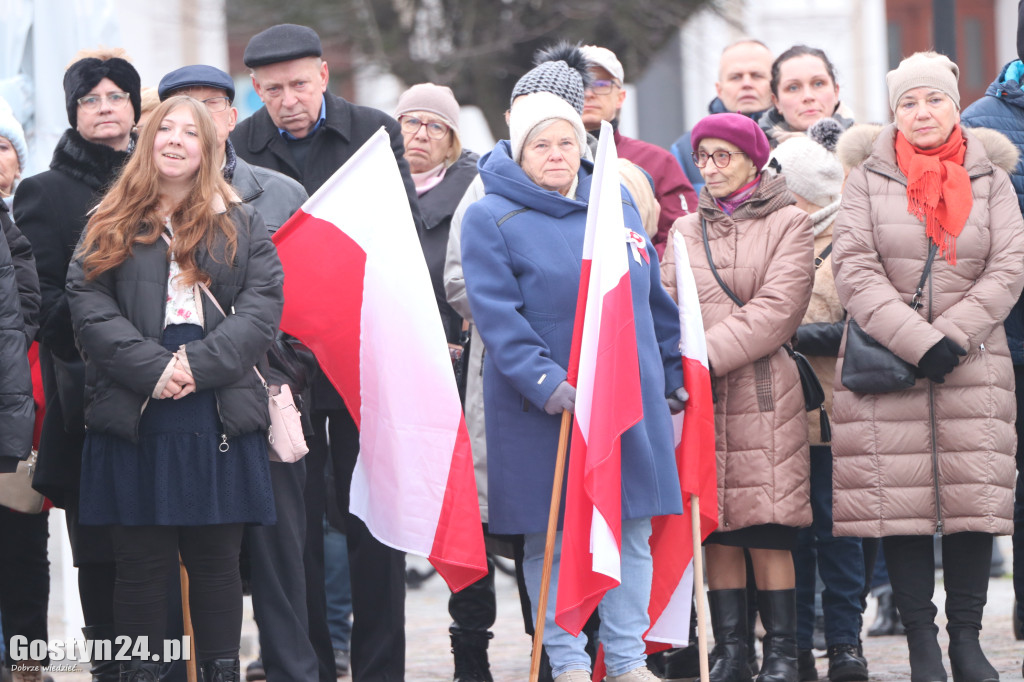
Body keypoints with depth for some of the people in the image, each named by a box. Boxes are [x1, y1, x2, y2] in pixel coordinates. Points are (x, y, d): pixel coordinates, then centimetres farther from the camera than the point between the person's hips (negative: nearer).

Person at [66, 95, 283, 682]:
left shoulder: (242, 226, 11)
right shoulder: (111, 226, 10)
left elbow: (264, 306, 0)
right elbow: (90, 308, 0)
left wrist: (198, 365, -14)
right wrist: (152, 368, -14)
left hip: (220, 420, 0)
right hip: (134, 419, 0)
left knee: (217, 560, 4)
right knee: (143, 561, 1)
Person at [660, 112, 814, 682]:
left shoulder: (788, 224, 4)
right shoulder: (686, 231, 18)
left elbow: (776, 309, -7)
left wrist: (704, 355, -13)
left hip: (763, 396, -4)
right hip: (700, 399, 4)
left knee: (768, 534, -6)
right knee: (716, 531, 1)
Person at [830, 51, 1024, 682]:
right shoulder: (869, 178, 3)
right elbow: (854, 270, -5)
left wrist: (954, 335, -10)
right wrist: (917, 341, -14)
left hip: (973, 365, 1)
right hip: (885, 365, -1)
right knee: (902, 503, -4)